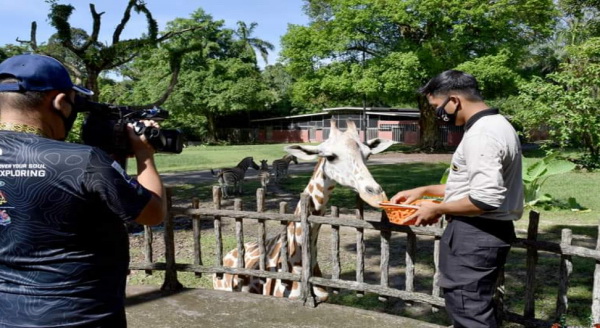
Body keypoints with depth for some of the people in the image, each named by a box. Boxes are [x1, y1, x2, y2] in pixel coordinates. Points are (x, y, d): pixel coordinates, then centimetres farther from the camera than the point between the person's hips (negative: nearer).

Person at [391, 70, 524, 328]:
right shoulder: (495, 124, 14)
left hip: (474, 235, -11)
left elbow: (486, 198, -29)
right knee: (477, 307, 23)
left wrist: (438, 209, -15)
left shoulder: (482, 135, -22)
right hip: (487, 231, 11)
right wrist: (424, 191, 17)